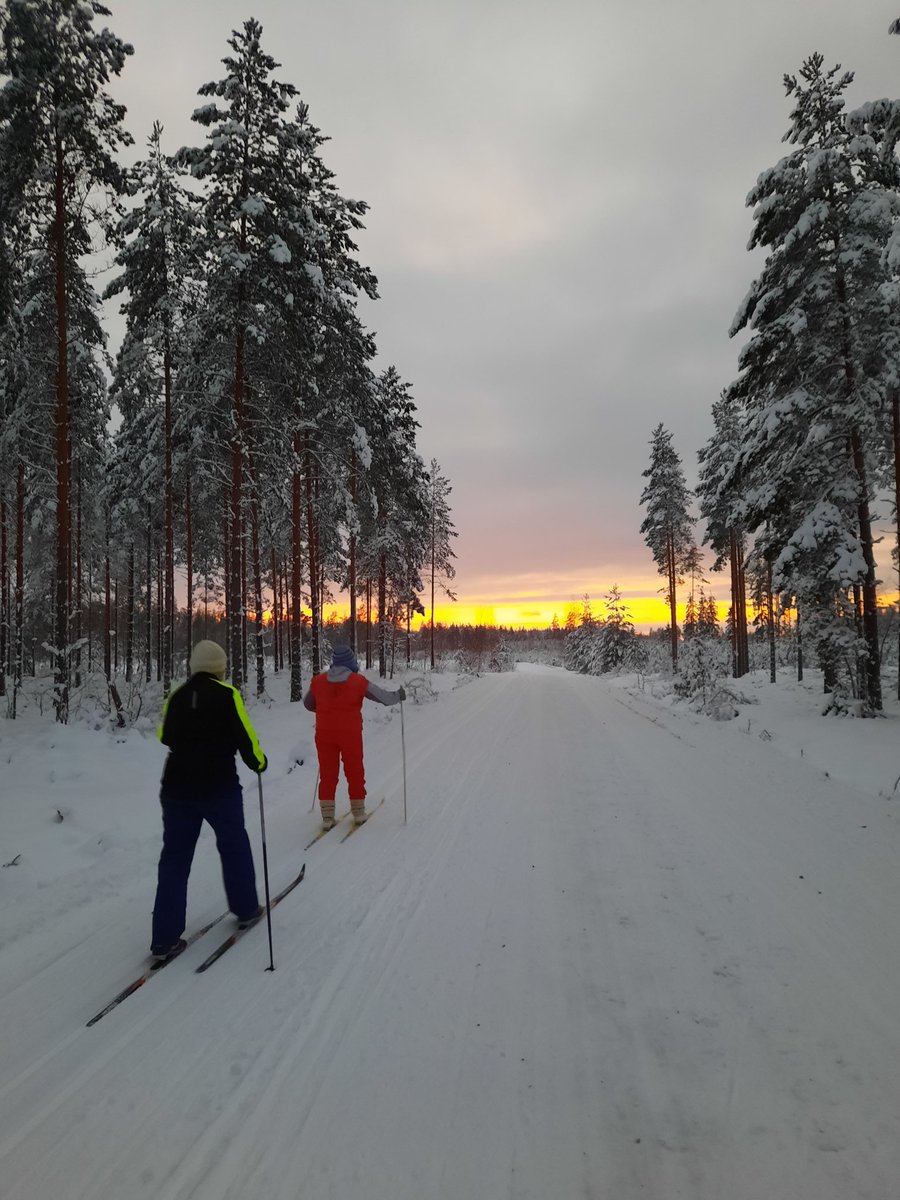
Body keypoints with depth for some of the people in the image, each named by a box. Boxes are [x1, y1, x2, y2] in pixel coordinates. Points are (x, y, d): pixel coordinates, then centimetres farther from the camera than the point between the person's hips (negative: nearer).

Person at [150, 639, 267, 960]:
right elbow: (244, 737, -12)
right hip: (219, 787, -3)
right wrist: (258, 763, 6)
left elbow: (165, 737, 14)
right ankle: (246, 910, 31)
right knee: (234, 846, 17)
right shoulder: (227, 695, -10)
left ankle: (165, 938, 9)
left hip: (177, 787, 4)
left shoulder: (176, 697, 4)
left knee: (175, 857, 9)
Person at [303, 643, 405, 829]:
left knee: (327, 773, 10)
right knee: (354, 772, 13)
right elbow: (383, 697, -1)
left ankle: (327, 815, 10)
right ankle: (358, 811, 21)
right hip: (350, 734, -2)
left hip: (324, 734, 2)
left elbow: (308, 704, 13)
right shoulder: (358, 681, -8)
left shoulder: (318, 681, 0)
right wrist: (398, 696, 20)